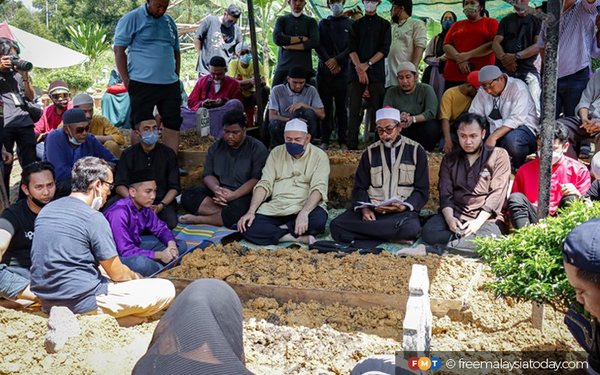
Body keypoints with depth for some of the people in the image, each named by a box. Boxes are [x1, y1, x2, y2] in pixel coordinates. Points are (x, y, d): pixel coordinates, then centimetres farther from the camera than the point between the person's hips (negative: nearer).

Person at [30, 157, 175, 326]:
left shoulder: (47, 210, 8)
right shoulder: (94, 218, -16)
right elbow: (117, 274, -8)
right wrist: (136, 277, 16)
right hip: (82, 303, -8)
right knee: (166, 289, -6)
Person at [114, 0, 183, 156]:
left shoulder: (169, 21, 14)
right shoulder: (131, 19, -3)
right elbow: (119, 50, -6)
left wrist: (176, 77, 14)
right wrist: (126, 80, -10)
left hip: (170, 84, 6)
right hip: (142, 84, -5)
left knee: (173, 125, 5)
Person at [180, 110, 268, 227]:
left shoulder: (257, 148, -4)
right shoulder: (216, 147, 10)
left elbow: (257, 179, -14)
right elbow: (208, 175, 5)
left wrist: (233, 195, -27)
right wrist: (216, 189, -20)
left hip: (244, 195, -5)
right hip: (218, 193, 5)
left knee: (239, 210, -39)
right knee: (187, 196, -19)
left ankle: (198, 219, -21)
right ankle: (227, 214, -27)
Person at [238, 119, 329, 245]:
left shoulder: (319, 156, -3)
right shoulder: (276, 153, 9)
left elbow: (318, 188, -15)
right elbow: (264, 184, 3)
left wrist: (304, 213, -33)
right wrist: (251, 211, -12)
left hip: (307, 207, -2)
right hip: (276, 207, 3)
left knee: (318, 219, -37)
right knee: (248, 227, -23)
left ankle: (272, 232, -16)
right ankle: (300, 238, -23)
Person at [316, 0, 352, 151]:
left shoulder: (350, 24, 10)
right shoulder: (323, 23, 16)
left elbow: (351, 47, 1)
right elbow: (318, 45, 6)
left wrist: (337, 60, -10)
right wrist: (329, 63, -6)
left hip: (342, 71, -1)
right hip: (324, 70, 2)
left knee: (341, 106, -2)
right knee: (326, 106, 0)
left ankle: (343, 141, -1)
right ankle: (325, 141, 3)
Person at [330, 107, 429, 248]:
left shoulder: (415, 151, 9)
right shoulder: (370, 152, 15)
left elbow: (422, 190, 6)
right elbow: (360, 187, 13)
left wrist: (405, 206, -15)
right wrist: (364, 208, -9)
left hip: (402, 211, -2)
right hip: (371, 210, 2)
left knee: (411, 227, -39)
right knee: (337, 225, -26)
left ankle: (366, 239, -22)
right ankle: (392, 234, -24)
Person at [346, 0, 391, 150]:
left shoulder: (384, 25, 12)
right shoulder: (356, 24, 15)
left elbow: (384, 49, 2)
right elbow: (352, 48, 4)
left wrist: (367, 64, -9)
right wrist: (359, 68, -11)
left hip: (376, 71, -1)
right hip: (356, 71, 1)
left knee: (379, 108, -5)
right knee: (354, 109, -4)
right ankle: (352, 146, -5)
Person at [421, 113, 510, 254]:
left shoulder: (498, 155, 4)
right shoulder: (449, 160, 16)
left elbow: (497, 194, -5)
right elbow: (445, 194, 7)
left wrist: (478, 222, -17)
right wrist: (449, 218, -15)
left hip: (487, 218, -3)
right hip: (456, 215, 3)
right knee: (429, 231, -27)